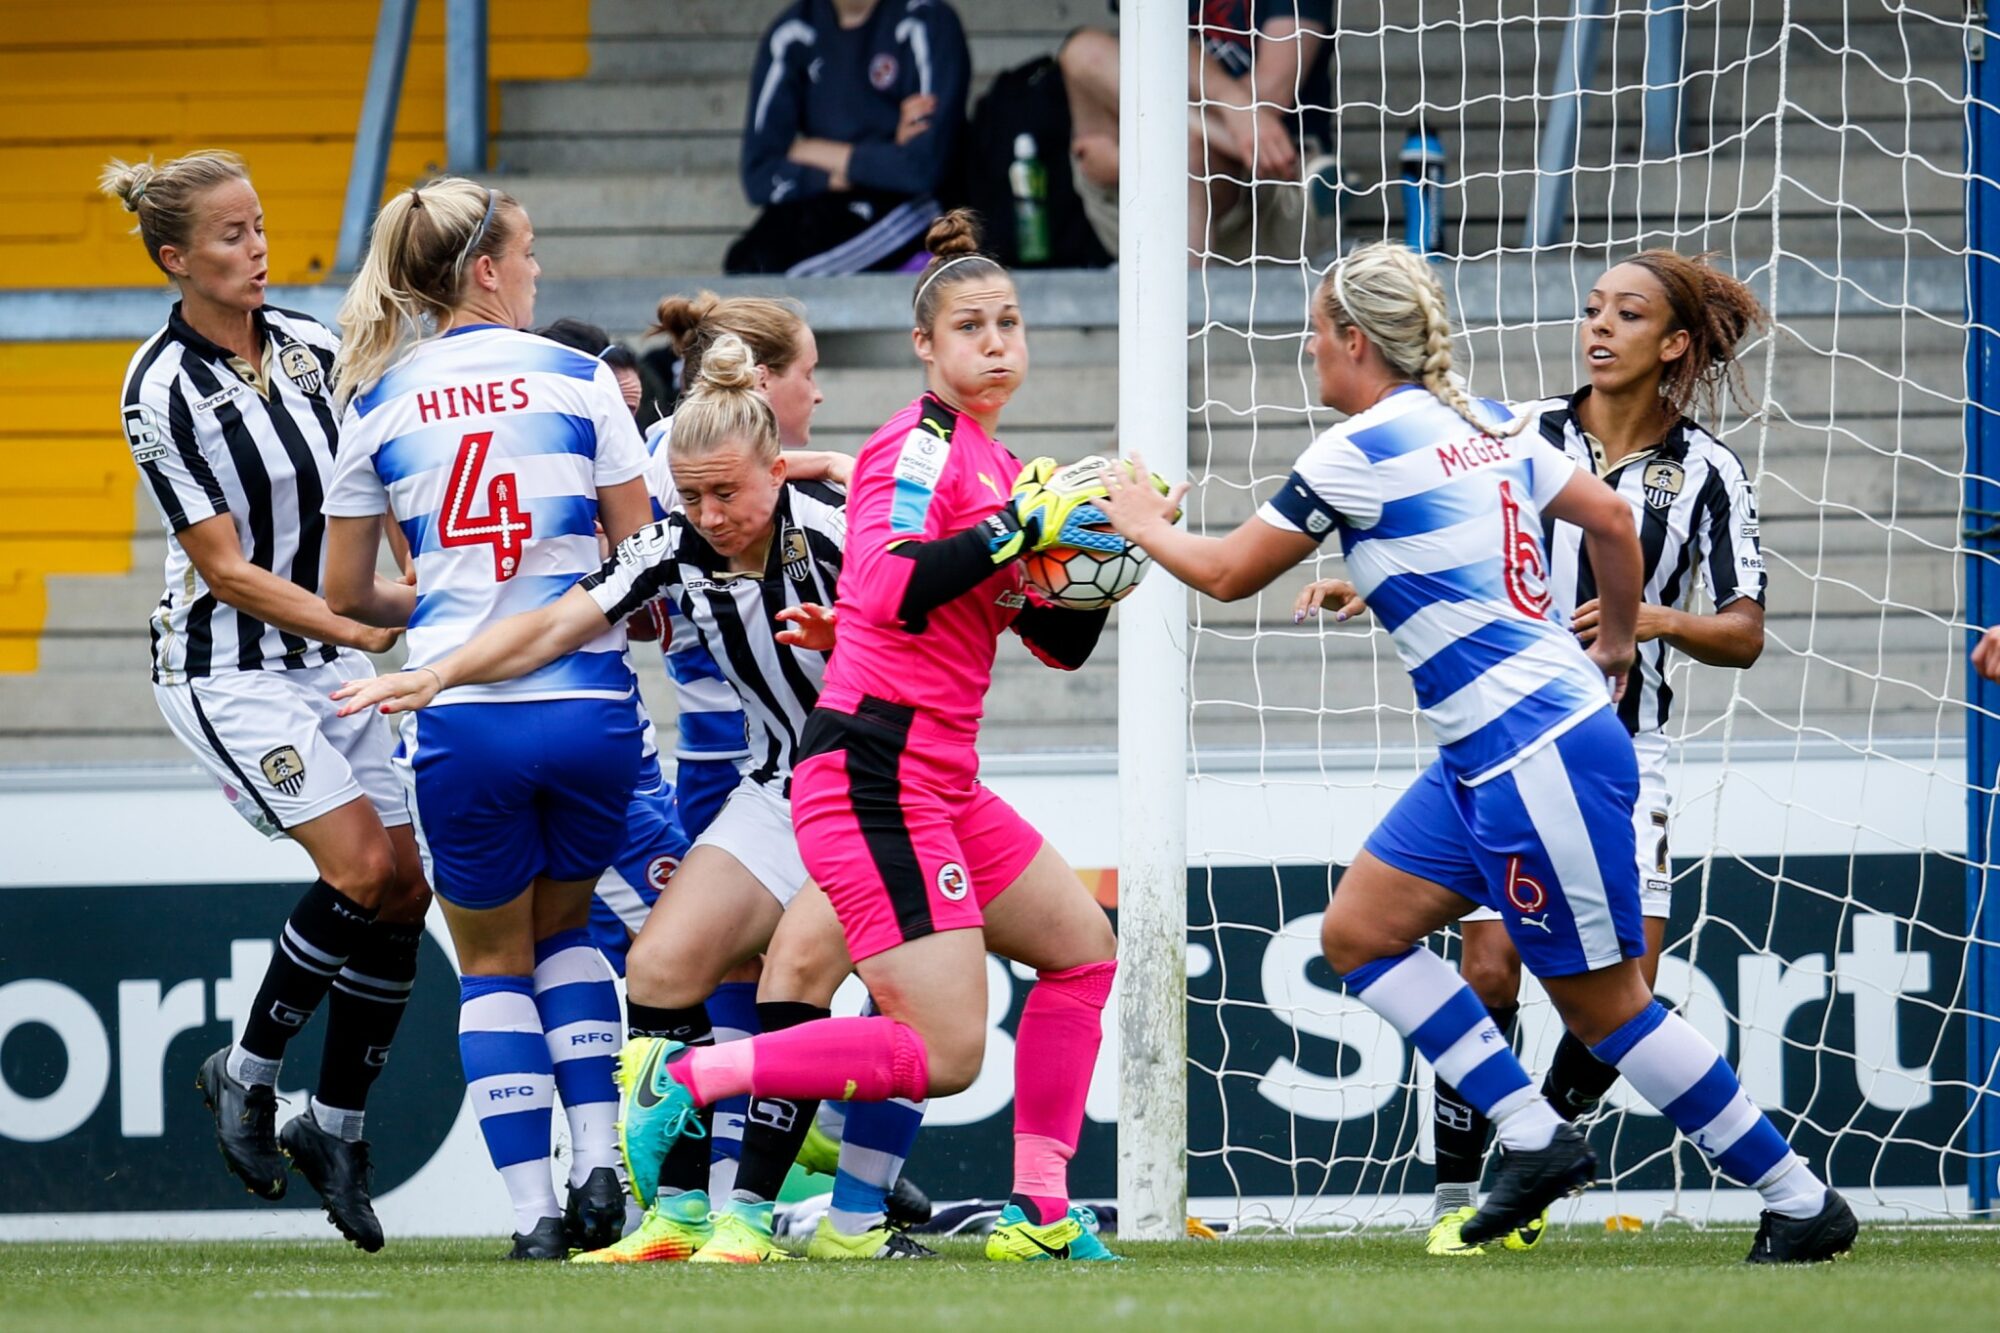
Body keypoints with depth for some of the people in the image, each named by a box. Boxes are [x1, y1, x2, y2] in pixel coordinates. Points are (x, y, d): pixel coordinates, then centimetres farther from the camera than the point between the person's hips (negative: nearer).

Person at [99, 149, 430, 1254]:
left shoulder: (308, 346, 3)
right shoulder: (163, 392, -15)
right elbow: (226, 569, -17)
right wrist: (362, 631, -21)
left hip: (332, 657, 6)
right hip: (225, 669, -6)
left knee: (402, 891, 0)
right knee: (361, 869, -19)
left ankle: (336, 1128, 13)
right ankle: (246, 1072, 1)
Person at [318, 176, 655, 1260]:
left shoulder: (378, 402, 4)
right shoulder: (579, 379, -1)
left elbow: (345, 595, 10)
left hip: (461, 719, 0)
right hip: (588, 705, 0)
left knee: (493, 962, 14)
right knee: (563, 928, 23)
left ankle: (533, 1210, 5)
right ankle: (598, 1164, 8)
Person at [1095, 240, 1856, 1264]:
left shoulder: (1359, 453, -12)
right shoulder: (1485, 424, 10)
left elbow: (1230, 573, -2)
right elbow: (1610, 520, 16)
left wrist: (1142, 525, 17)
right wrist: (1614, 644, 31)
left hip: (1540, 757, -9)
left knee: (1603, 1007, -2)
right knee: (1358, 933, 10)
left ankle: (1803, 1205, 4)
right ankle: (1534, 1135, 7)